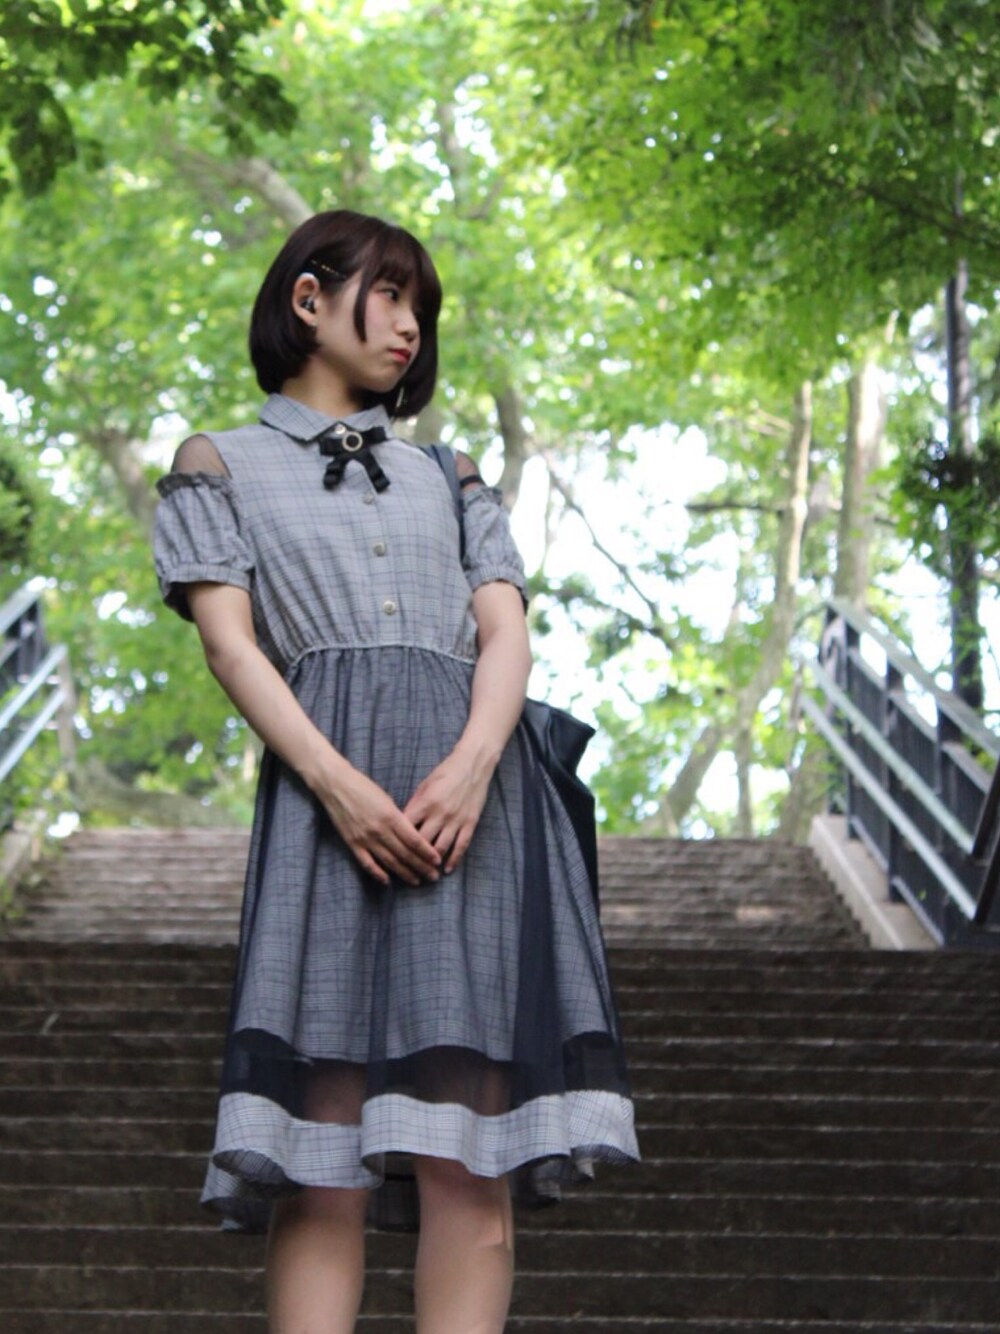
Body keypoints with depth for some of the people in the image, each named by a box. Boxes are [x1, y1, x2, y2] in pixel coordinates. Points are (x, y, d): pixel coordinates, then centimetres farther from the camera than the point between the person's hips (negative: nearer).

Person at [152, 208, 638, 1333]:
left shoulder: (448, 478, 27)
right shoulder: (222, 466, 18)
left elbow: (507, 632, 12)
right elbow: (231, 644, 3)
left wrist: (472, 762, -10)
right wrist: (339, 785, -13)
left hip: (476, 797, 3)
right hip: (328, 800, -3)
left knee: (469, 1165, -6)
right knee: (320, 1167, -10)